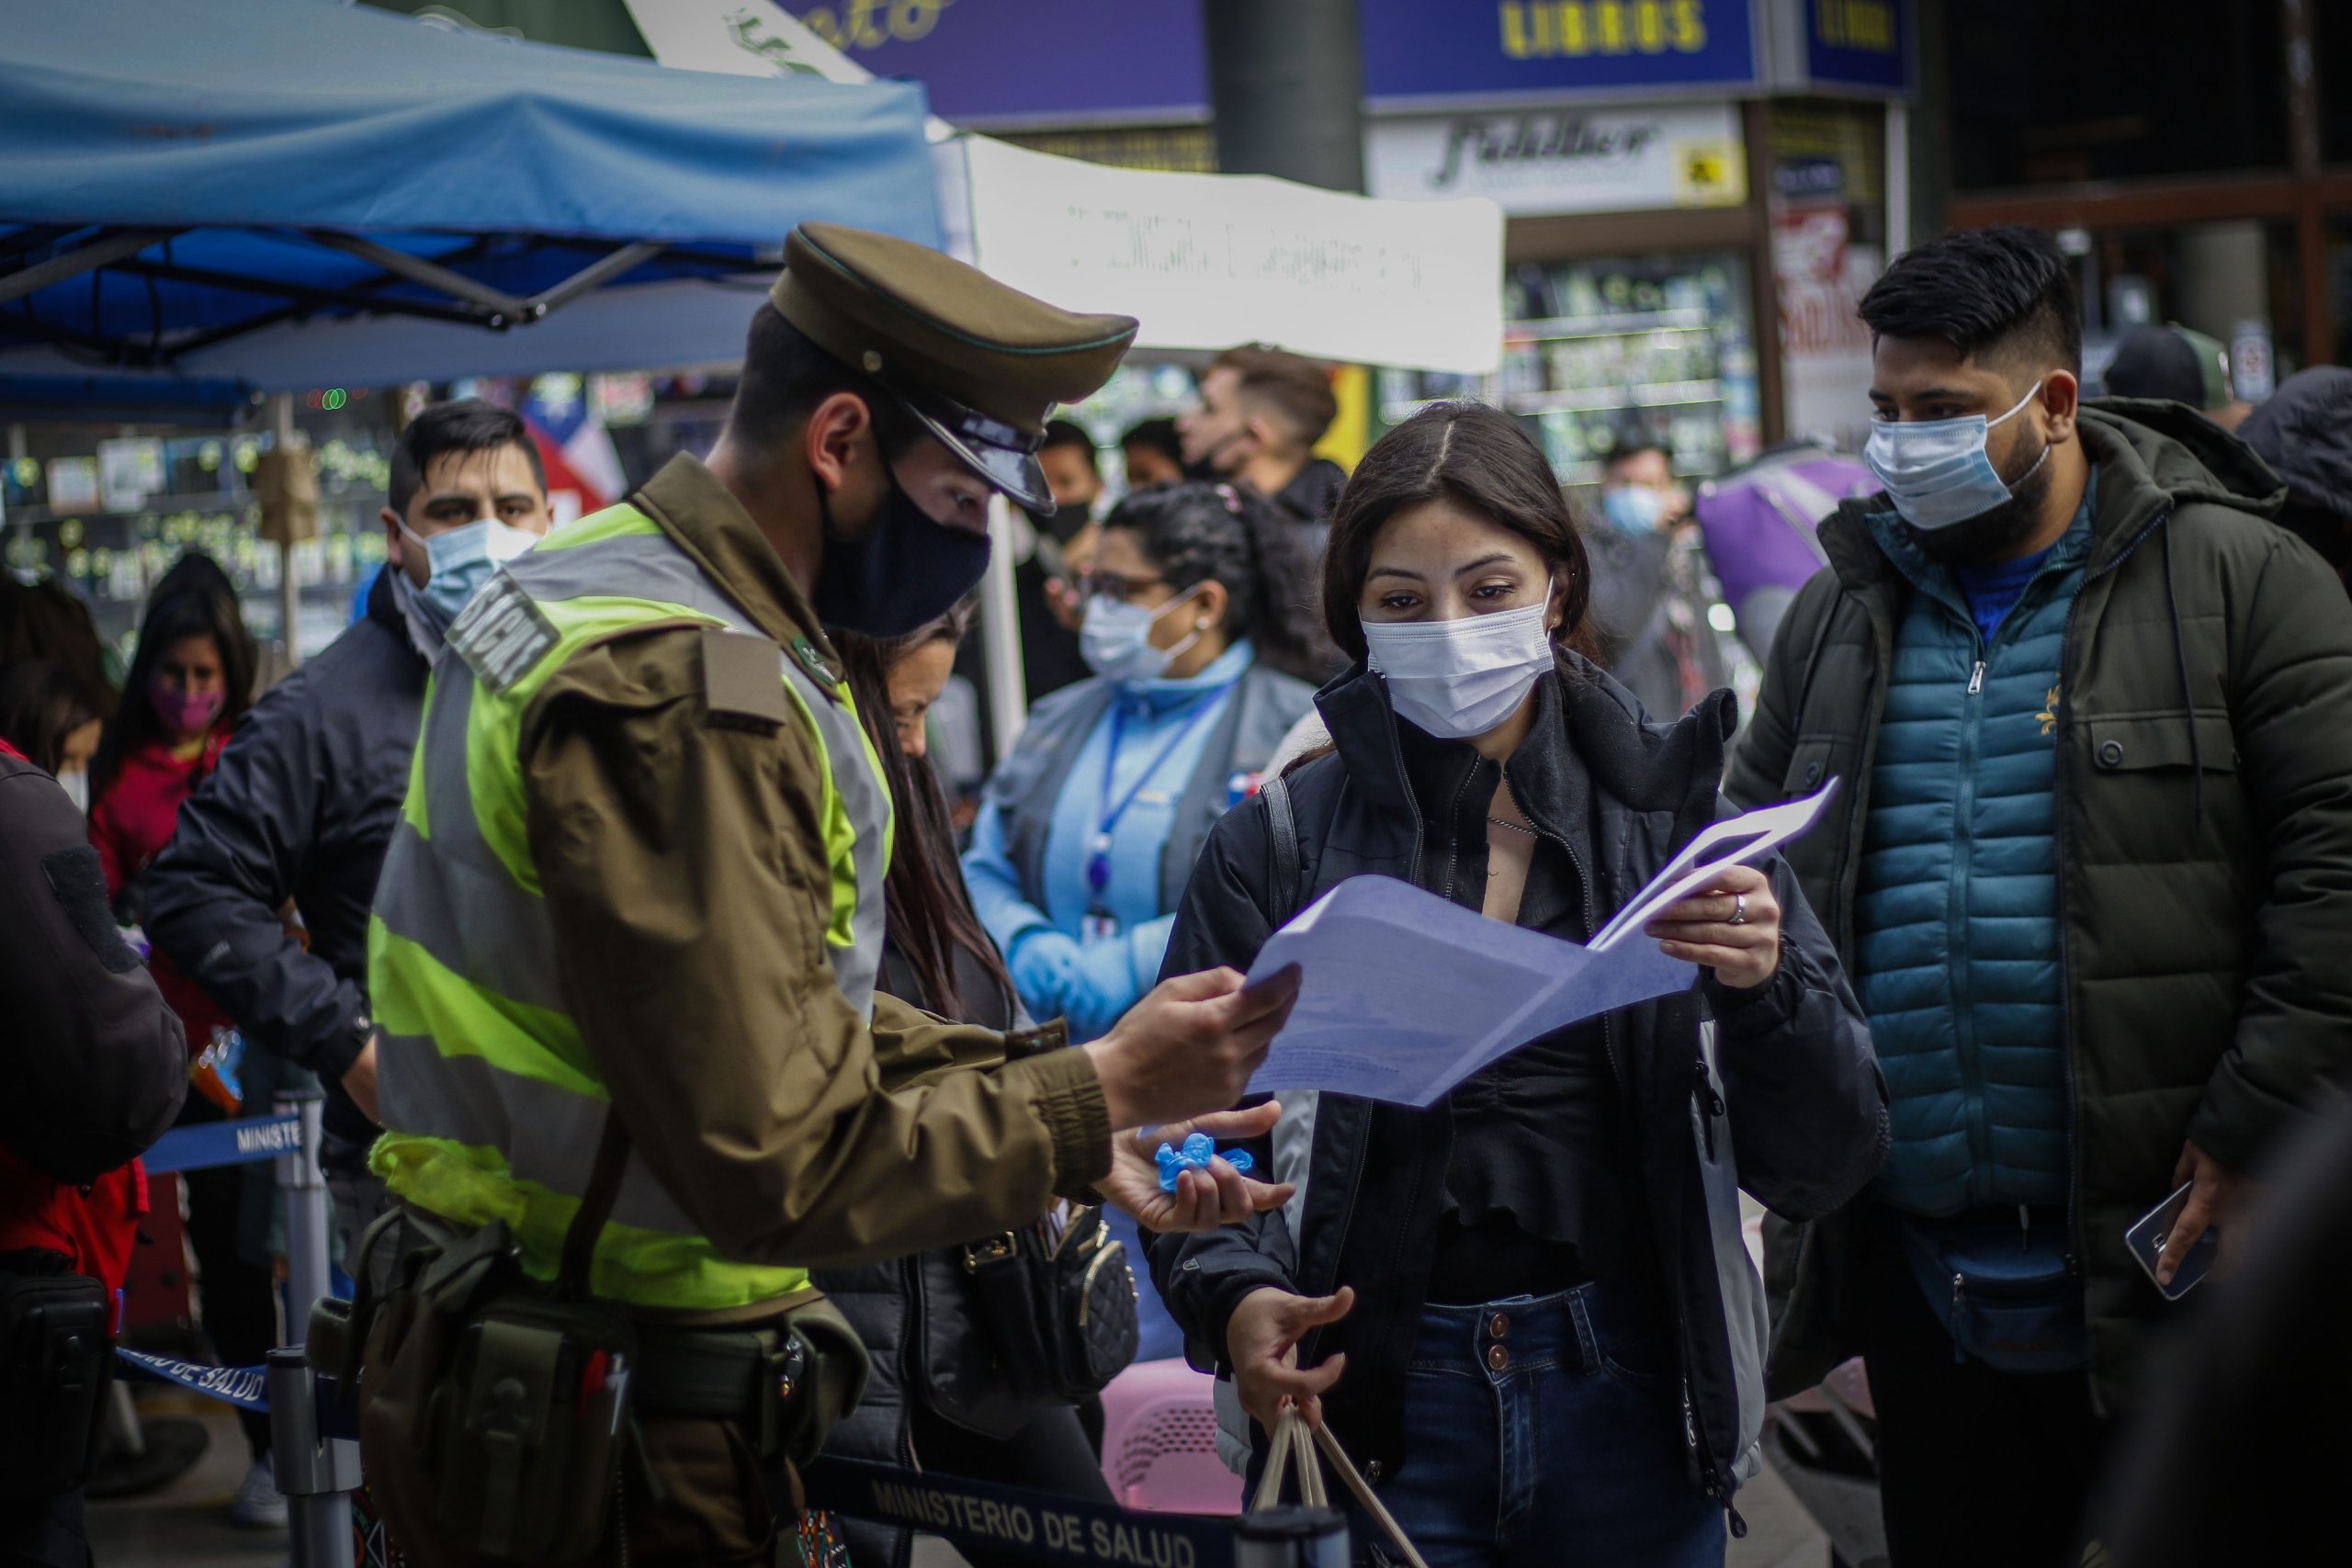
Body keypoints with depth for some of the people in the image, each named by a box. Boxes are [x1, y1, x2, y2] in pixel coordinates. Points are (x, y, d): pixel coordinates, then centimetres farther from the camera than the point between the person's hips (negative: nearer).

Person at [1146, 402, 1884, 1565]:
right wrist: (1236, 1299, -23)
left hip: (1629, 1397, 1)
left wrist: (1764, 988, -20)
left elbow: (1821, 1170, -2)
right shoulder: (1280, 836, -1)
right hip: (1378, 1411, -1)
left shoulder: (1674, 808, 1)